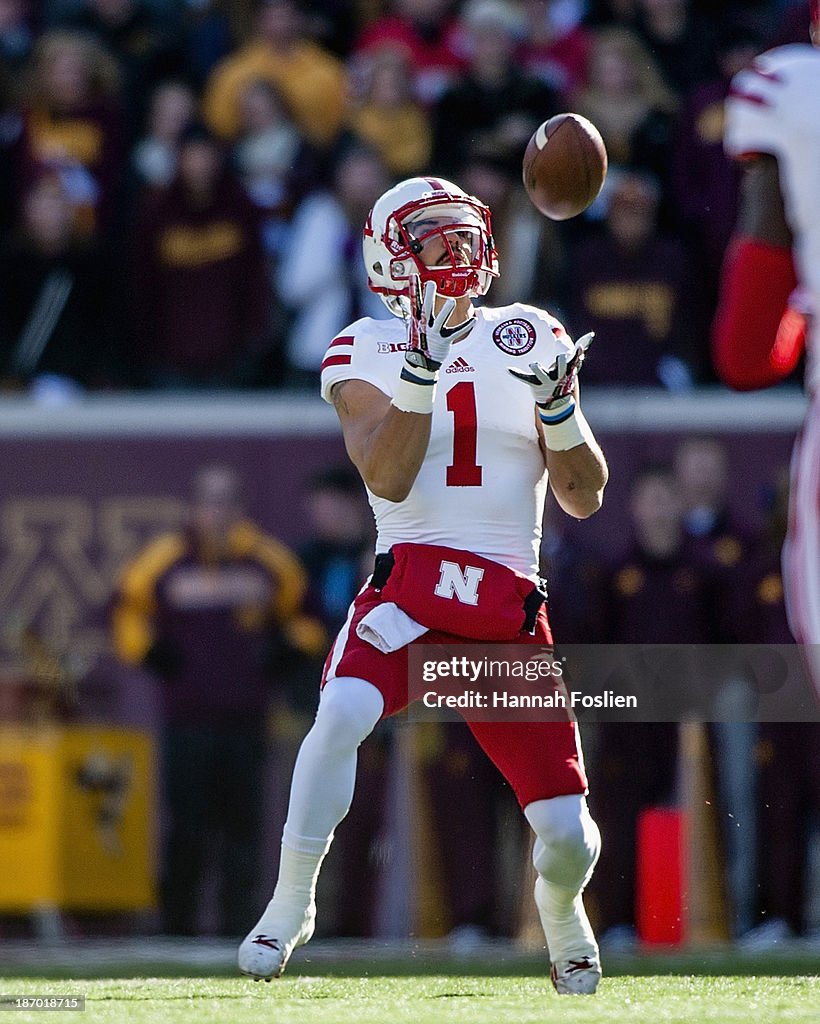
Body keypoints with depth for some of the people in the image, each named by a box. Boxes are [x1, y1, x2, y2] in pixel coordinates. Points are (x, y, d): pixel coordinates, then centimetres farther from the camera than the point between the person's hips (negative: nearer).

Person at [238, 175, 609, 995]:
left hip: (510, 605, 2)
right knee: (343, 712, -35)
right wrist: (422, 366, -20)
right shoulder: (369, 353, 5)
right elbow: (387, 477, -12)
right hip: (408, 581, -2)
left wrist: (557, 404, -6)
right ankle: (290, 906, -18)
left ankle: (563, 923, 32)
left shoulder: (530, 342, 12)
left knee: (568, 835, -5)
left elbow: (583, 498, 11)